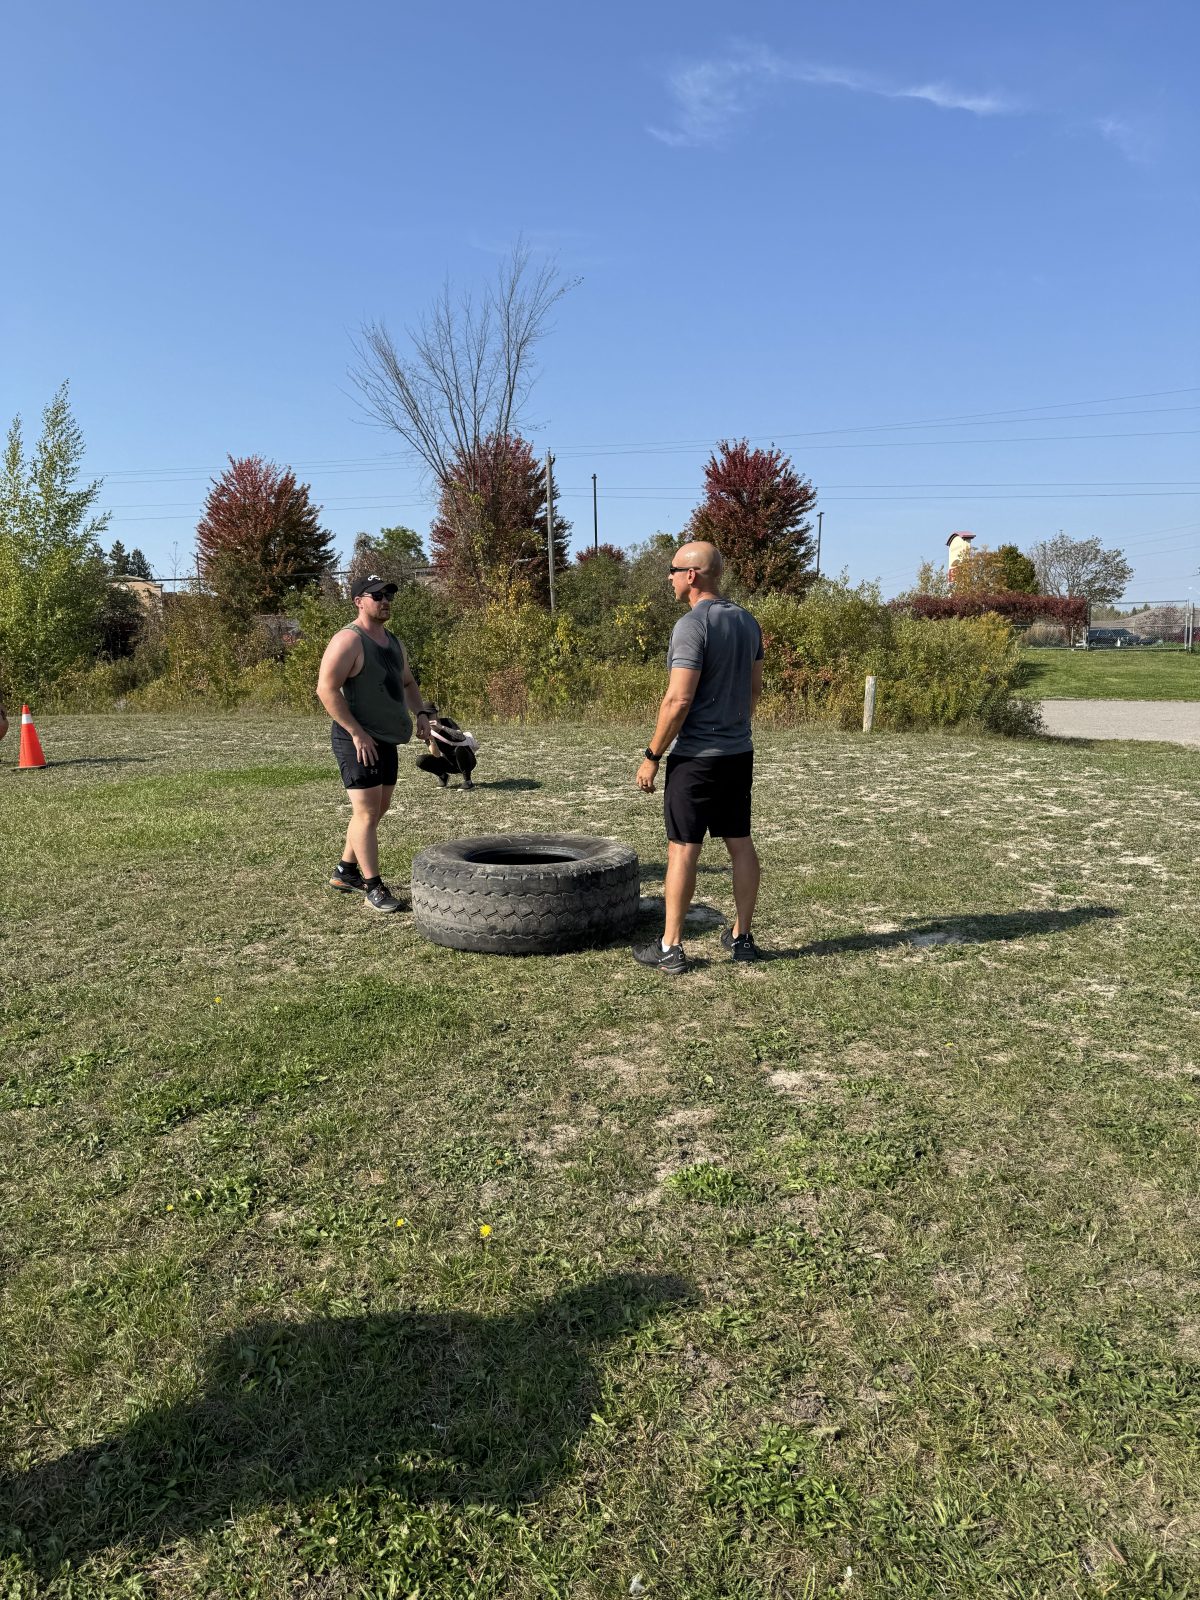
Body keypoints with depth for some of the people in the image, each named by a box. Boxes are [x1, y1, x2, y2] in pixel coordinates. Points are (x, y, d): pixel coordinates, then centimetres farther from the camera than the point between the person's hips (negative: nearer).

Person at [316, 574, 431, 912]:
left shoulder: (393, 642, 14)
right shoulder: (349, 640, -13)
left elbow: (407, 682, 26)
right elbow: (326, 689, -20)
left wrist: (420, 712, 6)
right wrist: (357, 733, -22)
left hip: (385, 741, 9)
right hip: (357, 741, -9)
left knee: (378, 809, 15)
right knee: (367, 812, -8)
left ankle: (345, 872, 29)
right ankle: (373, 887, -2)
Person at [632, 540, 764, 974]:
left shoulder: (692, 625, -16)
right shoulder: (747, 622, 9)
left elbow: (678, 700, -20)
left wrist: (652, 755, -13)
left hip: (697, 756, -8)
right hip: (740, 752, 8)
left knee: (683, 848, -2)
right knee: (740, 843, 12)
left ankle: (670, 948, 4)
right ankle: (742, 938, 21)